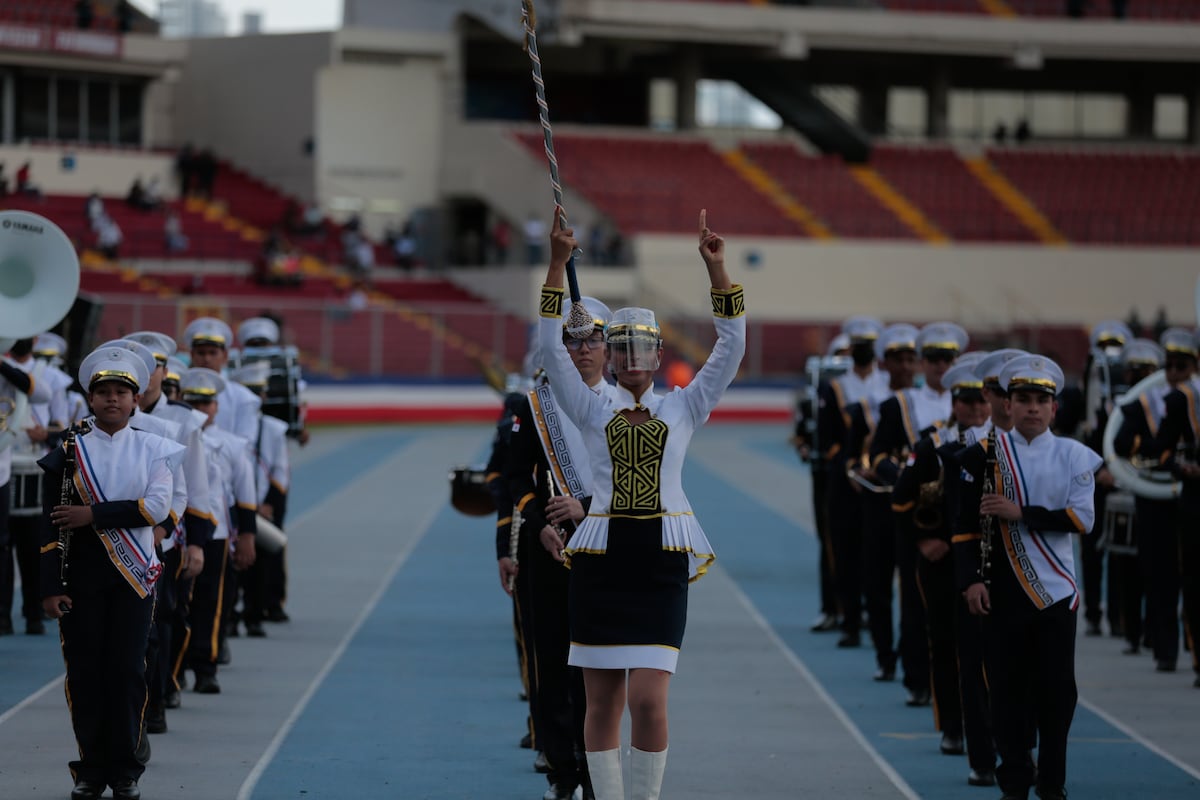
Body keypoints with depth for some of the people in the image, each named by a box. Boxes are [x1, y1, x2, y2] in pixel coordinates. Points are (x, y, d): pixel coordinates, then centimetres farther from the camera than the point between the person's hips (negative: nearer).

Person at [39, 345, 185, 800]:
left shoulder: (152, 450, 3)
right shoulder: (70, 452, 2)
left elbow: (157, 507, -11)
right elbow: (51, 524, 0)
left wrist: (93, 514, -16)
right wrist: (51, 588, -7)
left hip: (133, 575, 0)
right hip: (82, 575, 0)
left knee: (127, 670, 0)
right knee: (84, 671, 1)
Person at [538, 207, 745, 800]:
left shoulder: (683, 408, 9)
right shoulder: (593, 411, 8)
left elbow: (732, 345, 2)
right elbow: (551, 346, -1)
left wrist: (716, 268, -7)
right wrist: (557, 264, -9)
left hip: (661, 557, -1)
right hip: (600, 556, 1)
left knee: (649, 701, -10)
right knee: (603, 701, 3)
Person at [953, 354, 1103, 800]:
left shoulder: (1073, 455, 2)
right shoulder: (984, 456, 2)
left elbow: (1082, 519, -8)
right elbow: (966, 523, 0)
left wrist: (1021, 513, -15)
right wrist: (971, 580, -9)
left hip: (1055, 592, 0)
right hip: (1002, 593, 0)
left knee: (1056, 690, 2)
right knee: (1007, 689, 2)